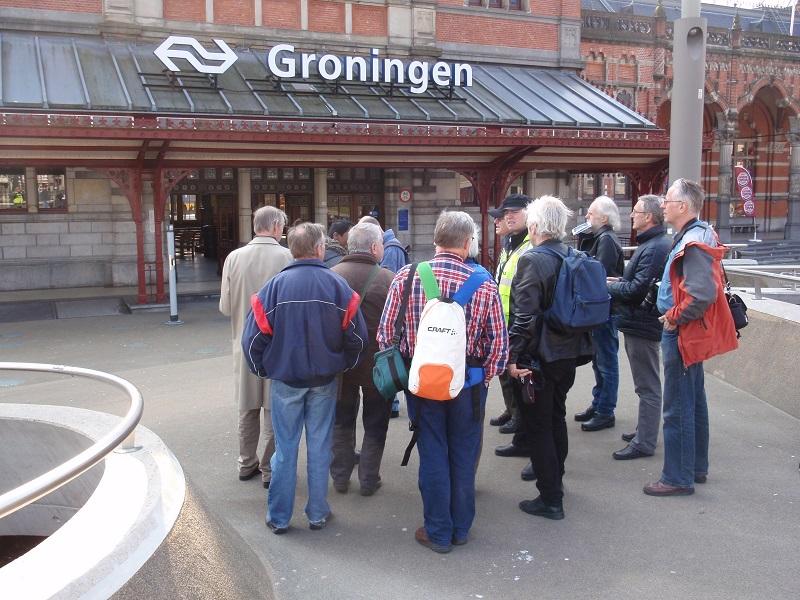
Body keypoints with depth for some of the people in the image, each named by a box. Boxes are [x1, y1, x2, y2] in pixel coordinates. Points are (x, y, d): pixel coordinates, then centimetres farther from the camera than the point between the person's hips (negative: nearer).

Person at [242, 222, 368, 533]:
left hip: (285, 380, 0)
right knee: (319, 447, 12)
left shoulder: (275, 285, -10)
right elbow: (357, 336, -5)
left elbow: (253, 338, -9)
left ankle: (279, 517, 19)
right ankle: (318, 514, 23)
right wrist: (342, 366, 11)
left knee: (285, 449, 10)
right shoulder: (338, 285, -8)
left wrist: (264, 369, 8)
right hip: (324, 380, 1)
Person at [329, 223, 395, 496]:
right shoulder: (389, 279, -17)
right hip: (378, 365, -2)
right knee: (375, 425, 15)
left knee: (341, 421, 19)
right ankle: (369, 480, 21)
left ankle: (340, 478, 27)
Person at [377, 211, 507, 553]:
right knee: (463, 455, 15)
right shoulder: (484, 285, -11)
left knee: (433, 455, 12)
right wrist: (484, 378, 5)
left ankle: (438, 532, 23)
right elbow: (499, 342, -9)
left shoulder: (405, 278, -10)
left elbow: (385, 332, -5)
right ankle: (460, 528, 30)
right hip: (469, 384, 0)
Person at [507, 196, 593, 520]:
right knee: (557, 417, 23)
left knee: (539, 426, 3)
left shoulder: (532, 260, -18)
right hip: (570, 352, 8)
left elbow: (524, 314, -22)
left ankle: (550, 499, 8)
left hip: (540, 356, -7)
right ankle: (555, 479, 40)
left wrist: (513, 356, -16)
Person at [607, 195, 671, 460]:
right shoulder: (652, 243, 14)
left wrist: (610, 287, -11)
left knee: (648, 386, -3)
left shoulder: (655, 248, -20)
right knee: (647, 384, 20)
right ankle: (645, 430, 32)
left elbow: (638, 289, -25)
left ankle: (644, 442, 4)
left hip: (643, 325, -11)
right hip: (639, 322, 11)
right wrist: (620, 281, 6)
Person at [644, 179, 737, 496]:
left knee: (677, 410, -2)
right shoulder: (693, 235, 11)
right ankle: (697, 468, 32)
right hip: (687, 332, 11)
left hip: (683, 335, -11)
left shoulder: (693, 243, -21)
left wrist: (674, 318, -18)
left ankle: (677, 478, 8)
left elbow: (703, 294, -31)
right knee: (694, 403, 19)